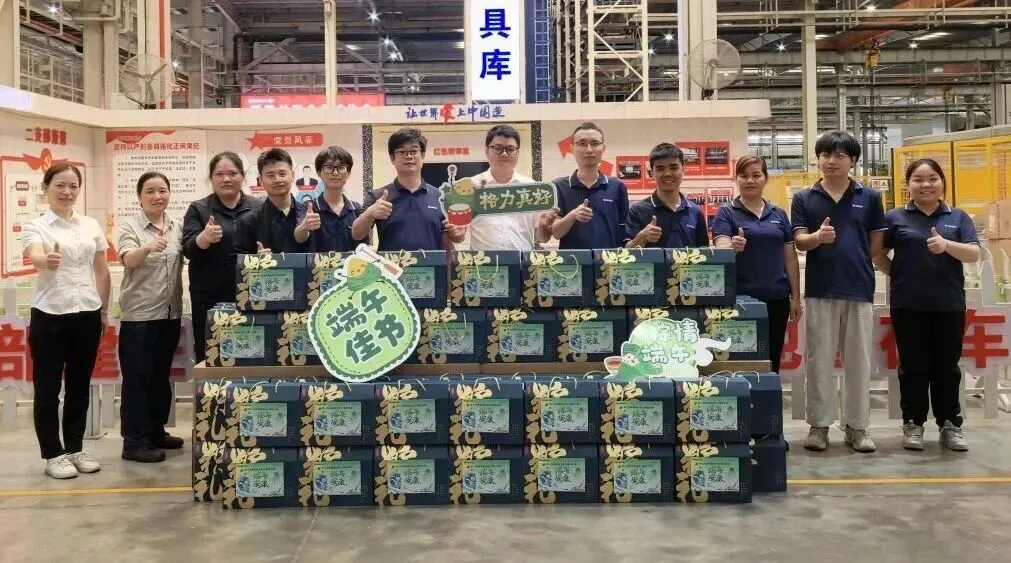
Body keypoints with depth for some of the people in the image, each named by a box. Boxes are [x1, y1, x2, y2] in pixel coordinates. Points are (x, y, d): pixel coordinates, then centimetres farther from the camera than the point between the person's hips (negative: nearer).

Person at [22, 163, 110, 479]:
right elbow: (35, 257, -26)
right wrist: (46, 261, -49)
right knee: (48, 388, 2)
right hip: (50, 316, -4)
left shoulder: (91, 226, 9)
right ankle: (53, 454, 12)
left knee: (80, 386, 12)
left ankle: (75, 449, 23)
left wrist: (104, 311, 11)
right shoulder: (36, 226, -4)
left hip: (86, 315, 4)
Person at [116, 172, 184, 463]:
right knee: (138, 377, -2)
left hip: (170, 313, 5)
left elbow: (185, 261, 15)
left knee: (161, 376, 14)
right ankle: (135, 442, 2)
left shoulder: (178, 227, 8)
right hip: (139, 315, -5)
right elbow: (128, 259, -24)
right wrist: (149, 248, -43)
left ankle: (156, 432, 26)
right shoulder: (130, 227, -7)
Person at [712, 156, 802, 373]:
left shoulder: (778, 214, 11)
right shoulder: (726, 213, -1)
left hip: (776, 298, 4)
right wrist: (733, 247, -38)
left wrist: (796, 297, 7)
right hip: (741, 298, -4)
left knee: (772, 361, 10)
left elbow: (790, 257, 12)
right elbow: (721, 250, -15)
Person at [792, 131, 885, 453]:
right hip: (820, 290, 0)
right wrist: (819, 237, -23)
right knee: (820, 360, 4)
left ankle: (857, 426, 16)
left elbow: (876, 243, 9)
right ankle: (819, 425, 13)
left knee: (858, 361, 6)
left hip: (860, 289, 1)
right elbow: (800, 241, -4)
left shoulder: (869, 198, 6)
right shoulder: (804, 199, 5)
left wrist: (855, 263, 5)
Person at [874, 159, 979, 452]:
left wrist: (947, 245, -21)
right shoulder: (896, 218, 3)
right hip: (908, 305, -1)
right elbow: (877, 254, 7)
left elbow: (974, 254, -4)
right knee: (913, 366, 4)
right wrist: (899, 275, -2)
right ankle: (913, 424, 14)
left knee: (947, 366, 7)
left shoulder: (958, 218, 7)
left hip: (949, 304, 1)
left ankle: (950, 424, 17)